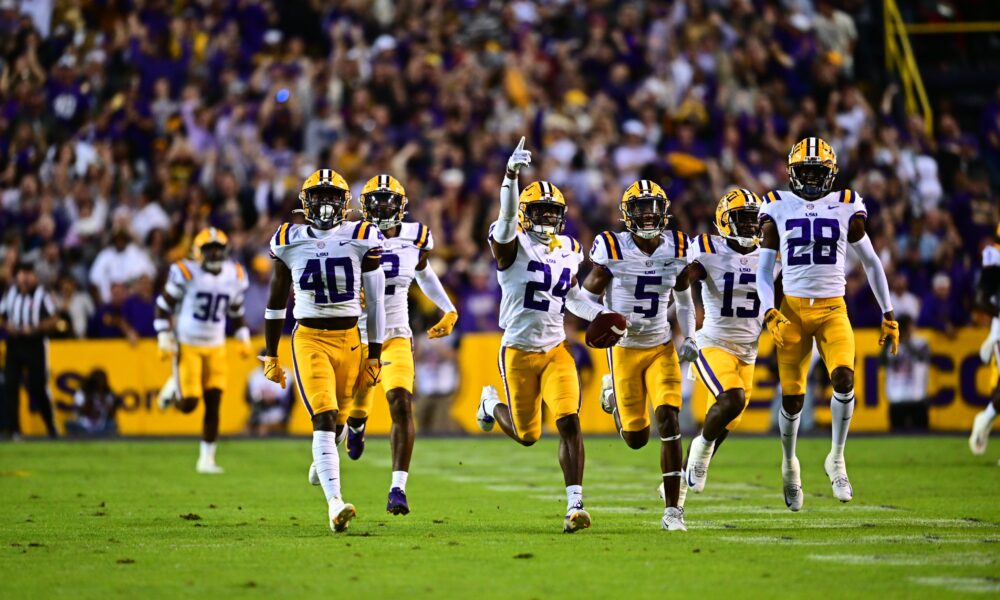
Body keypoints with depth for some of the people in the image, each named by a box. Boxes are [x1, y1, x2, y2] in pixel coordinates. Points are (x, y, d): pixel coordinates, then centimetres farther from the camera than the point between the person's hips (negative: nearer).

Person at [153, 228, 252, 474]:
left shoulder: (234, 276, 2)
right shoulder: (185, 273, -14)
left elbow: (236, 311, 17)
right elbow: (163, 306, -6)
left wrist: (243, 339, 7)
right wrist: (164, 340, -12)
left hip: (215, 347, 4)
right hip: (187, 344, -4)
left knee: (213, 405, -2)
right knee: (188, 404, -10)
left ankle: (206, 459, 7)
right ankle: (174, 389, 26)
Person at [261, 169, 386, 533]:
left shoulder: (362, 239, -1)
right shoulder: (290, 241, 1)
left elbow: (375, 301, 4)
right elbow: (276, 301, 10)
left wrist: (374, 356, 2)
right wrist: (270, 355, 12)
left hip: (349, 339, 2)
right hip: (309, 338, -2)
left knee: (337, 420, 13)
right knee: (324, 418, -17)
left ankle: (322, 460, 50)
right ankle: (335, 503, -24)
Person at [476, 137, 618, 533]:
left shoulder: (569, 250, 7)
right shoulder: (512, 245, -11)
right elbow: (506, 219, -34)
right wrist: (511, 175, -48)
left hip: (556, 350, 4)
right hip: (519, 351, -4)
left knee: (569, 423, -14)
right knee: (527, 436, 8)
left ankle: (575, 505, -12)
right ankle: (492, 403, 43)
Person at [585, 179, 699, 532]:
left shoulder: (676, 248, -2)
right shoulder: (613, 249, -13)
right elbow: (589, 296, -3)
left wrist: (689, 338, 0)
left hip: (662, 347, 2)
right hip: (625, 348, -2)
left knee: (668, 420, -16)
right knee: (636, 438, 2)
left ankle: (672, 509, -10)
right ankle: (614, 394, 38)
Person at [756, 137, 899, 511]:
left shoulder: (846, 208, 3)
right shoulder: (778, 210, 2)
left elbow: (870, 263, 12)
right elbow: (764, 270, 3)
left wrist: (888, 315, 13)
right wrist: (769, 312, -13)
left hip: (833, 310, 0)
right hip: (793, 309, 0)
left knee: (844, 377, -24)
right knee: (792, 398, 1)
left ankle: (836, 459, -7)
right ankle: (789, 463, 28)